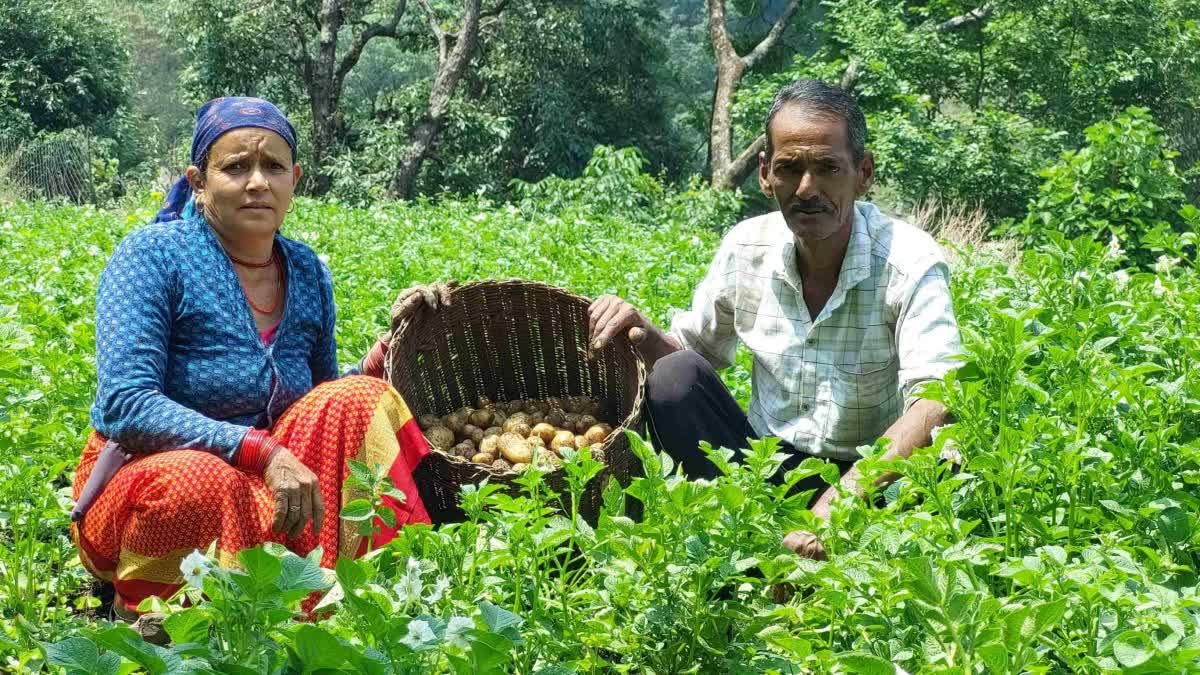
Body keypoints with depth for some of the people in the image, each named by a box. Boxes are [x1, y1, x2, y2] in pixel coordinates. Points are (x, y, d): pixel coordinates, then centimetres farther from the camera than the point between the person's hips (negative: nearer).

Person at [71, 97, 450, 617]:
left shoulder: (307, 273, 5)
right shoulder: (152, 256, -13)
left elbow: (322, 407, 15)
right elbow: (125, 406, -24)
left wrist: (389, 349, -3)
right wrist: (262, 452, -32)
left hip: (261, 484, 6)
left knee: (359, 399, -16)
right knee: (203, 480, -39)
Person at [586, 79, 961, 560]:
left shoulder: (910, 263, -17)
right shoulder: (746, 248, -2)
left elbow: (935, 405, -29)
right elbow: (691, 349, 13)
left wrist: (845, 495, -45)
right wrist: (640, 333, -12)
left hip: (868, 476, -4)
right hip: (766, 463, 4)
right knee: (675, 377, -19)